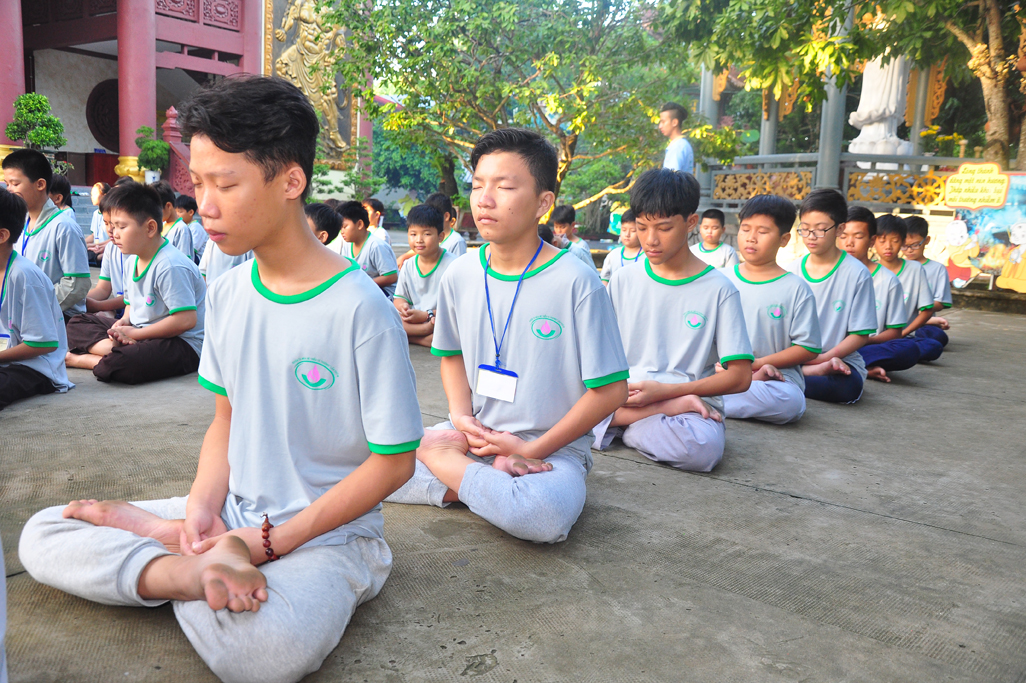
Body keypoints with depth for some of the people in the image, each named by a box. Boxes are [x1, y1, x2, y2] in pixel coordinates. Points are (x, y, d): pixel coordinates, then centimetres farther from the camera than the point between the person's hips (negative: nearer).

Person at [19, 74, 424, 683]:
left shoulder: (361, 310, -19)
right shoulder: (228, 293, 4)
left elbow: (393, 462, -15)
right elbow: (227, 417, 12)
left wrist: (268, 541, -15)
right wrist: (203, 507, -7)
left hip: (326, 532, -6)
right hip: (235, 515, 6)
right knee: (41, 537, -1)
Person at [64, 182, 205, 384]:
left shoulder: (170, 266, -22)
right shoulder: (132, 261, 10)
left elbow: (186, 320, -27)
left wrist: (134, 333, -17)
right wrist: (124, 321, -2)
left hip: (184, 344, -10)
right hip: (138, 333, 11)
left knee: (123, 365, -38)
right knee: (77, 323, 13)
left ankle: (78, 359, -8)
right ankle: (113, 350, -15)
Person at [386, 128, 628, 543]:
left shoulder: (576, 282, -14)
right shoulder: (459, 275, 2)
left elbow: (611, 390, -11)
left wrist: (533, 449, -12)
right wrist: (462, 417, -3)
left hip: (553, 447, -4)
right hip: (473, 435, 5)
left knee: (542, 516, -37)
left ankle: (458, 473, -9)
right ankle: (490, 479, -5)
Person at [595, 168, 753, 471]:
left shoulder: (718, 289, 1)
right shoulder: (622, 281, 11)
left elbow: (740, 376, -4)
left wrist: (665, 390, -12)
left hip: (693, 401, -3)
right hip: (622, 396, 3)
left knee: (703, 447, -39)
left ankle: (619, 424, -12)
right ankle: (678, 406, -16)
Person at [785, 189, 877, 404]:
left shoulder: (857, 273, -4)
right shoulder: (792, 271, 6)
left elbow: (860, 335, -5)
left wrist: (821, 358, -17)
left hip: (840, 360, -2)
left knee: (848, 386, -37)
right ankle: (822, 371, -19)